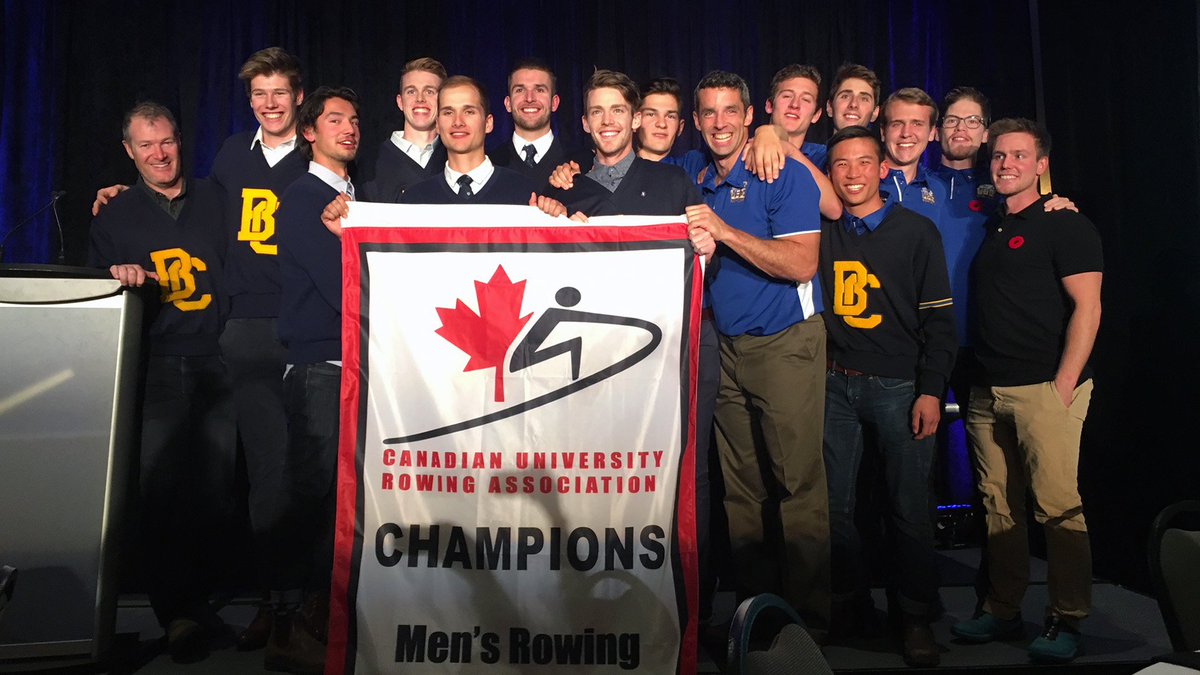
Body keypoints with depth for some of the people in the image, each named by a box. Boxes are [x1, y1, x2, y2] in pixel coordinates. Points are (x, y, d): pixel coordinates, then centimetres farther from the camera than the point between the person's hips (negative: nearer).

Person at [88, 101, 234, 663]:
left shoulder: (214, 200, 14)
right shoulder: (116, 215, 13)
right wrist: (120, 277, -6)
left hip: (214, 363, 1)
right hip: (156, 367, -1)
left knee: (218, 485, 0)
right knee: (159, 484, -9)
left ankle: (196, 594, 18)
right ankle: (178, 612, -2)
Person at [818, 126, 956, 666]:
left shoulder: (916, 232, 0)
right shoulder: (822, 233, 7)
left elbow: (938, 319, -2)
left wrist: (930, 392, -7)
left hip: (898, 385, -2)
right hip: (834, 383, 3)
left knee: (910, 505, 1)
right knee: (835, 504, 8)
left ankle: (915, 616, 16)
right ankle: (849, 600, 26)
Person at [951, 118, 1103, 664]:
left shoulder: (1064, 225, 0)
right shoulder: (987, 229, 18)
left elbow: (1087, 307, -7)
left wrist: (1064, 386, -15)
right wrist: (969, 382, 11)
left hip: (1044, 388, -6)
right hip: (987, 391, 6)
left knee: (1059, 507, -6)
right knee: (999, 506, 9)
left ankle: (1065, 621, 6)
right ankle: (1002, 612, 18)